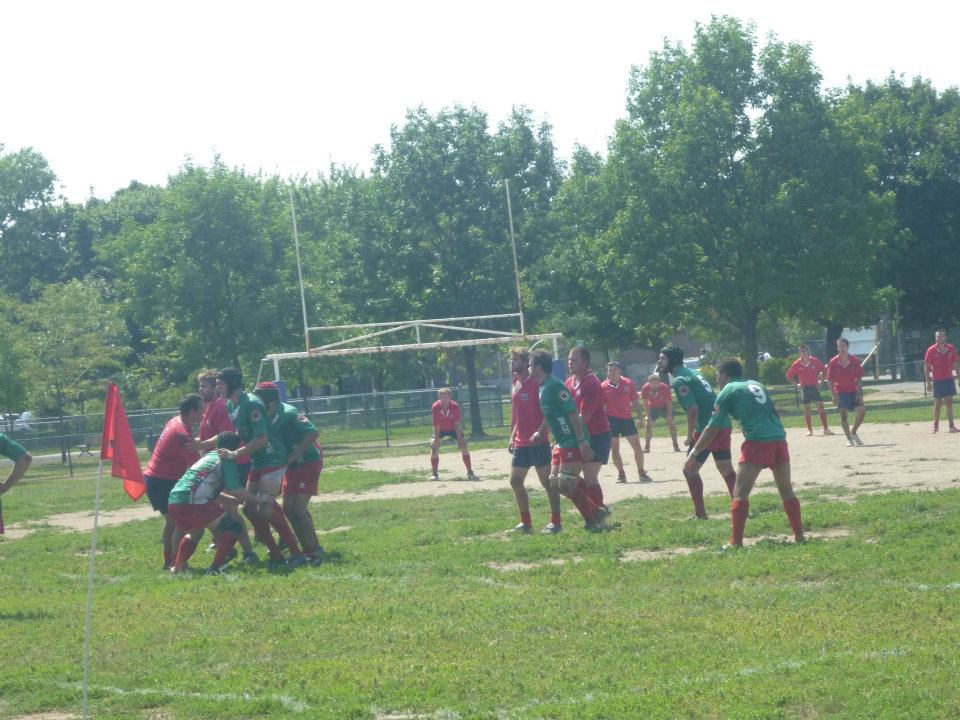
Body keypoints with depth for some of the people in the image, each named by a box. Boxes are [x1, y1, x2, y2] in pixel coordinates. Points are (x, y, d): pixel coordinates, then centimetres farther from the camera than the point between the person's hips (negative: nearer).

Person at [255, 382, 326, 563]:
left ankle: (312, 552, -10)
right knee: (288, 508, 10)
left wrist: (295, 454, -27)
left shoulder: (288, 413, -21)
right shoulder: (268, 417, 5)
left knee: (298, 508, -15)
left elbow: (313, 432, -26)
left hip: (308, 461, -10)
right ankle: (313, 547, 19)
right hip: (292, 466, 10)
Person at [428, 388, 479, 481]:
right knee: (434, 447, -15)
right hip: (440, 429, 0)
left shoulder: (455, 406, -26)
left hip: (453, 428, 0)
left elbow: (457, 423, -22)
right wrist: (436, 439, -24)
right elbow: (436, 425, -23)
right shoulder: (435, 407, -27)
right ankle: (434, 474, -5)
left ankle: (470, 472, -2)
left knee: (464, 446, -11)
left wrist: (459, 439, -24)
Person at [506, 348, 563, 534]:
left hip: (538, 442, -9)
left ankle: (556, 522, 4)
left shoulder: (535, 382, -12)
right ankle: (526, 523, 17)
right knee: (515, 481, 9)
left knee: (547, 482, -2)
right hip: (520, 443, 9)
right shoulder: (516, 384, 13)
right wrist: (512, 438, 18)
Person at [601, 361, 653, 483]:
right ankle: (621, 474, 10)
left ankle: (642, 473, 9)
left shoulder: (628, 383, 0)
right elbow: (601, 406, 1)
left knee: (637, 446, 1)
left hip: (627, 418, 1)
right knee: (614, 449, 0)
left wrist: (641, 418, 1)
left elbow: (635, 402, 4)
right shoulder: (604, 386, -3)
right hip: (611, 420, -1)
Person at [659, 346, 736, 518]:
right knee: (726, 468, 17)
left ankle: (700, 513, 2)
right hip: (724, 425, 9)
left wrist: (690, 437, -11)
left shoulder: (679, 380, -12)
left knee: (690, 469, 1)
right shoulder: (692, 372, 17)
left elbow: (693, 409, -22)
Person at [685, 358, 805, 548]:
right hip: (779, 439, 6)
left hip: (757, 442, -6)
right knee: (786, 490, 18)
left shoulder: (728, 392, 6)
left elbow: (712, 428, 3)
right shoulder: (756, 385, 24)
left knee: (740, 493, 0)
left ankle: (736, 542, -5)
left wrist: (694, 452, 9)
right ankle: (799, 535, 20)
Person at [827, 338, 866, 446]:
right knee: (843, 416, -4)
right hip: (840, 392, -1)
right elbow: (830, 380, -3)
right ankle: (849, 439, 5)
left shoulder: (855, 360, -3)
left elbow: (859, 378, 0)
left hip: (853, 390, 1)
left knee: (862, 411, -9)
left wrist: (859, 393, -7)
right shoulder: (833, 362, -6)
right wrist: (834, 395, -9)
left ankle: (853, 432, 10)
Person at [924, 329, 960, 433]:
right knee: (937, 403, 2)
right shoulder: (931, 350, -6)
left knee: (949, 402, 2)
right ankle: (935, 426, 13)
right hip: (937, 380, -2)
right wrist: (928, 383, -8)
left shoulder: (951, 349, 1)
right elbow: (926, 367, -5)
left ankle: (951, 425, 2)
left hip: (949, 379, 2)